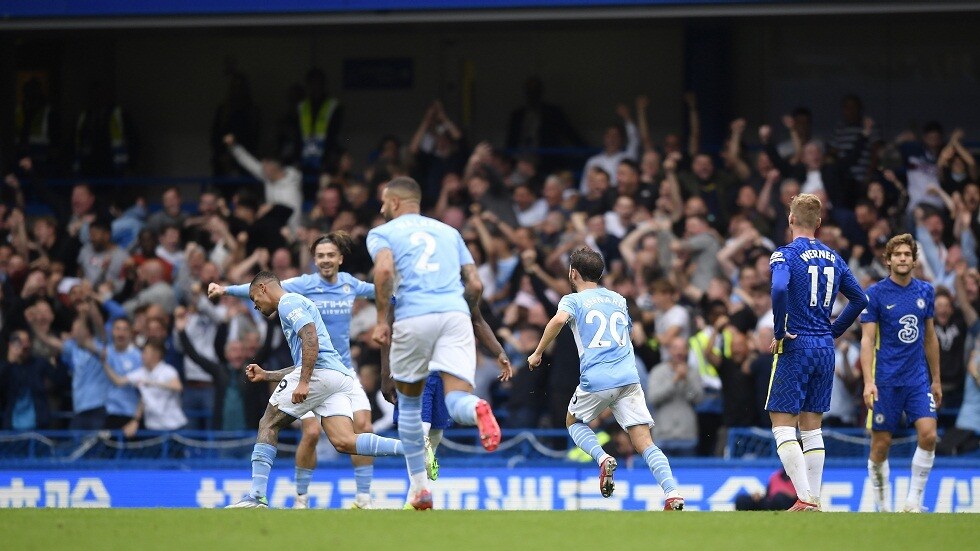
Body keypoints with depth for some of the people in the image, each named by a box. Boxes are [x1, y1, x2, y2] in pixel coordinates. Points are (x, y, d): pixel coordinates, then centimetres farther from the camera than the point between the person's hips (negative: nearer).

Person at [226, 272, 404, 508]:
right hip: (339, 376, 9)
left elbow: (310, 338, -17)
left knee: (268, 425, 3)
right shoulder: (295, 304, 33)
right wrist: (266, 375, 36)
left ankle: (257, 497, -3)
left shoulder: (288, 303, 1)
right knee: (344, 442, -9)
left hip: (319, 372, -9)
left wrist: (303, 382, -23)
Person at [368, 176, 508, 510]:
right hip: (456, 314, 2)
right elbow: (475, 285, 20)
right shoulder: (448, 231, 27)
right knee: (457, 401, -8)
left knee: (409, 402, 19)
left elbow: (385, 270, -7)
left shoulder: (383, 233, 15)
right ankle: (478, 410, -48)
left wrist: (381, 320, -3)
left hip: (413, 317, -2)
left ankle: (420, 488, 18)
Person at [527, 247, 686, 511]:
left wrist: (538, 353, -6)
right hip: (629, 378, 3)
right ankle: (673, 493, -24)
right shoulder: (619, 299, 23)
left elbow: (559, 319, -14)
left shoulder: (573, 300, 7)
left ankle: (603, 459, -3)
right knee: (644, 442, -2)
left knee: (574, 422, 25)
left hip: (596, 380, -3)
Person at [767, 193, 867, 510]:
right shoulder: (833, 258, 10)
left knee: (782, 424, -4)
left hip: (795, 347, -6)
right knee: (812, 428, 12)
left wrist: (780, 332, -16)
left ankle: (805, 499, -16)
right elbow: (859, 299, 16)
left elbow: (779, 289, -28)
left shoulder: (785, 255, -9)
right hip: (825, 349, 6)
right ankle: (814, 500, 9)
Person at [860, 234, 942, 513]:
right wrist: (868, 382, -20)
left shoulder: (925, 291, 8)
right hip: (886, 381, -3)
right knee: (881, 444, 0)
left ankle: (914, 501, -4)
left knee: (928, 434, -13)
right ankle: (883, 505, 15)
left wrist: (936, 380, 17)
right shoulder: (875, 293, -5)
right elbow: (867, 340, -9)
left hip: (918, 379, 3)